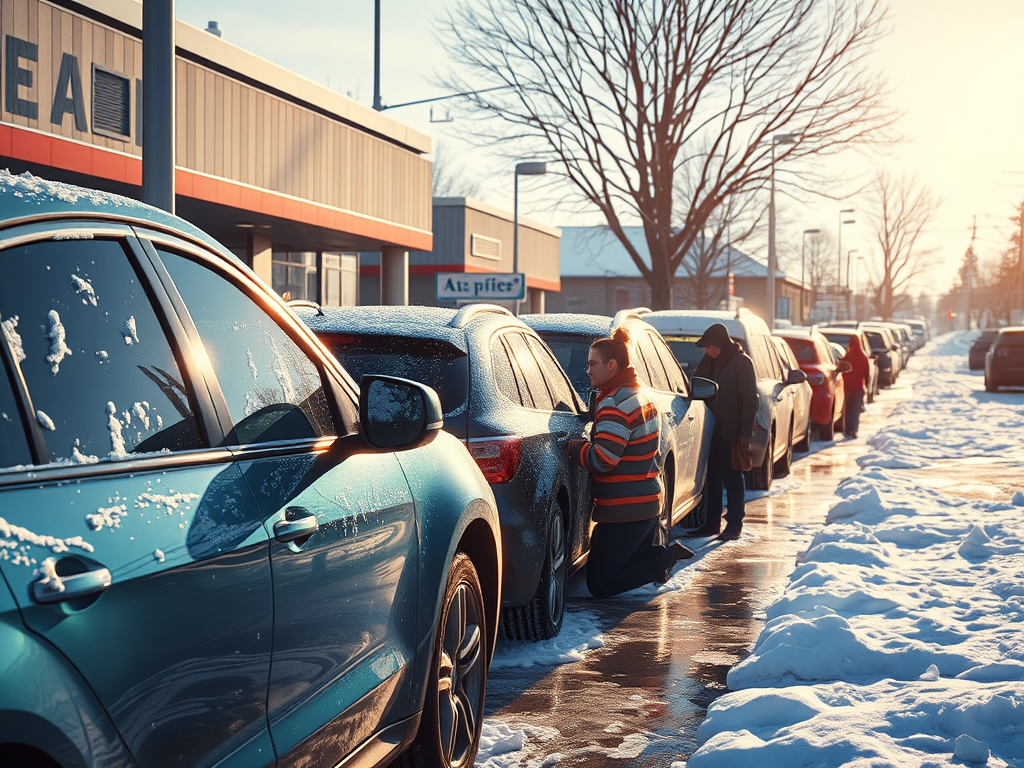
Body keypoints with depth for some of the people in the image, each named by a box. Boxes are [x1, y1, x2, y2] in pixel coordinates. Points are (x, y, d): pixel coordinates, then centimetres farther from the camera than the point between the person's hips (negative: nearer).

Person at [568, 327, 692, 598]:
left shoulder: (615, 402, -18)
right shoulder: (640, 395, 14)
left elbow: (602, 460, -26)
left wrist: (573, 446, -9)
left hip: (624, 512, -10)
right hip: (648, 502, 10)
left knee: (599, 585, -4)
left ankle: (665, 557, -9)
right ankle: (665, 555, 4)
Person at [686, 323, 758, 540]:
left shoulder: (741, 362, -9)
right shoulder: (709, 362, 10)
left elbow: (750, 400, -11)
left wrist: (745, 433, -16)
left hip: (733, 432, -6)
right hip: (714, 431, 6)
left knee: (732, 478, -1)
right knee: (712, 478, 8)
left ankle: (734, 524, 5)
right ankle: (712, 523, 15)